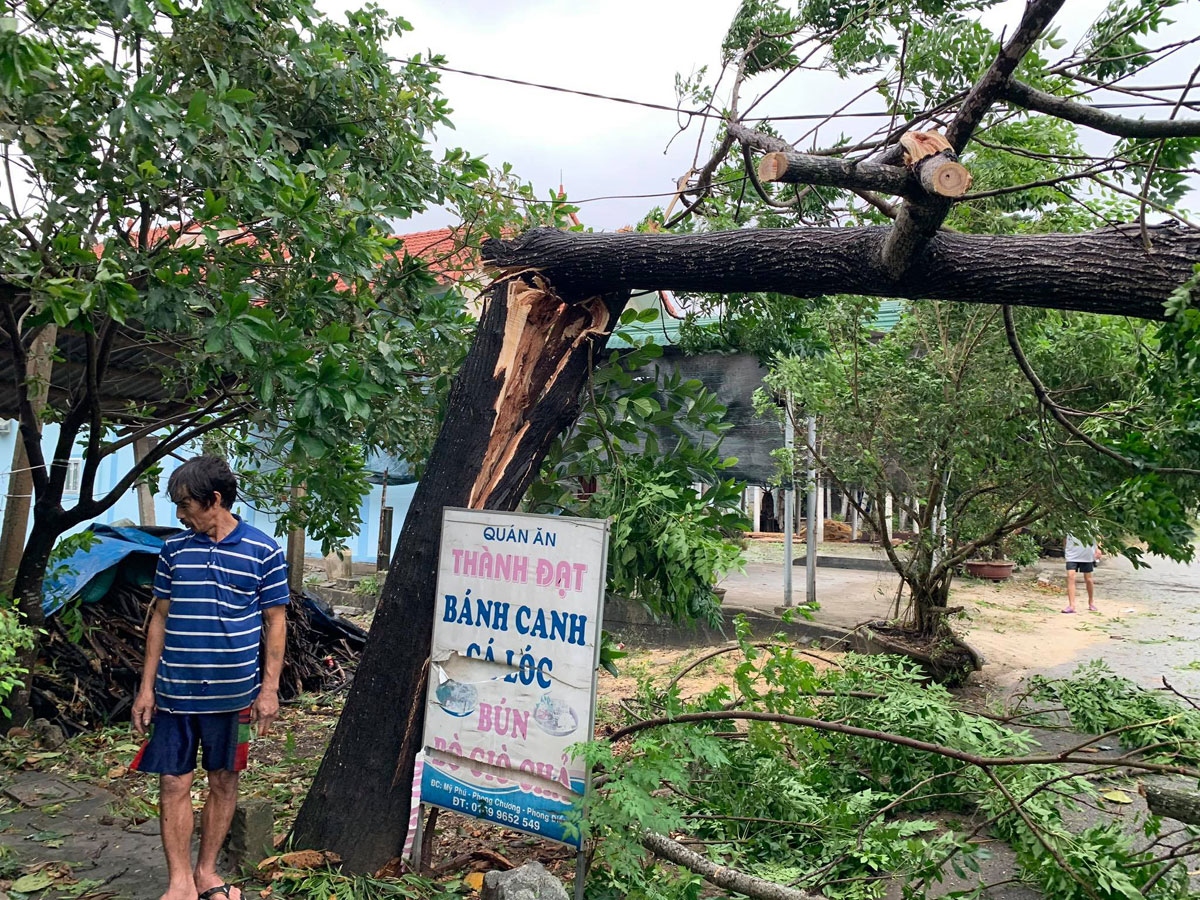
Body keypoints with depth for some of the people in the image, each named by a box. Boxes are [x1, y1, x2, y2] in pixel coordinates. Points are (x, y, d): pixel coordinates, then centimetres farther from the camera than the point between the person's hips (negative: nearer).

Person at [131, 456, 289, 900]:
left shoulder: (263, 551, -6)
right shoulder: (174, 549, 4)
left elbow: (275, 622, -3)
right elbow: (160, 618, 9)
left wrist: (269, 688, -7)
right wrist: (147, 687, 6)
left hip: (233, 692, -2)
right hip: (175, 691, 2)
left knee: (223, 781, 11)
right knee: (173, 783, 5)